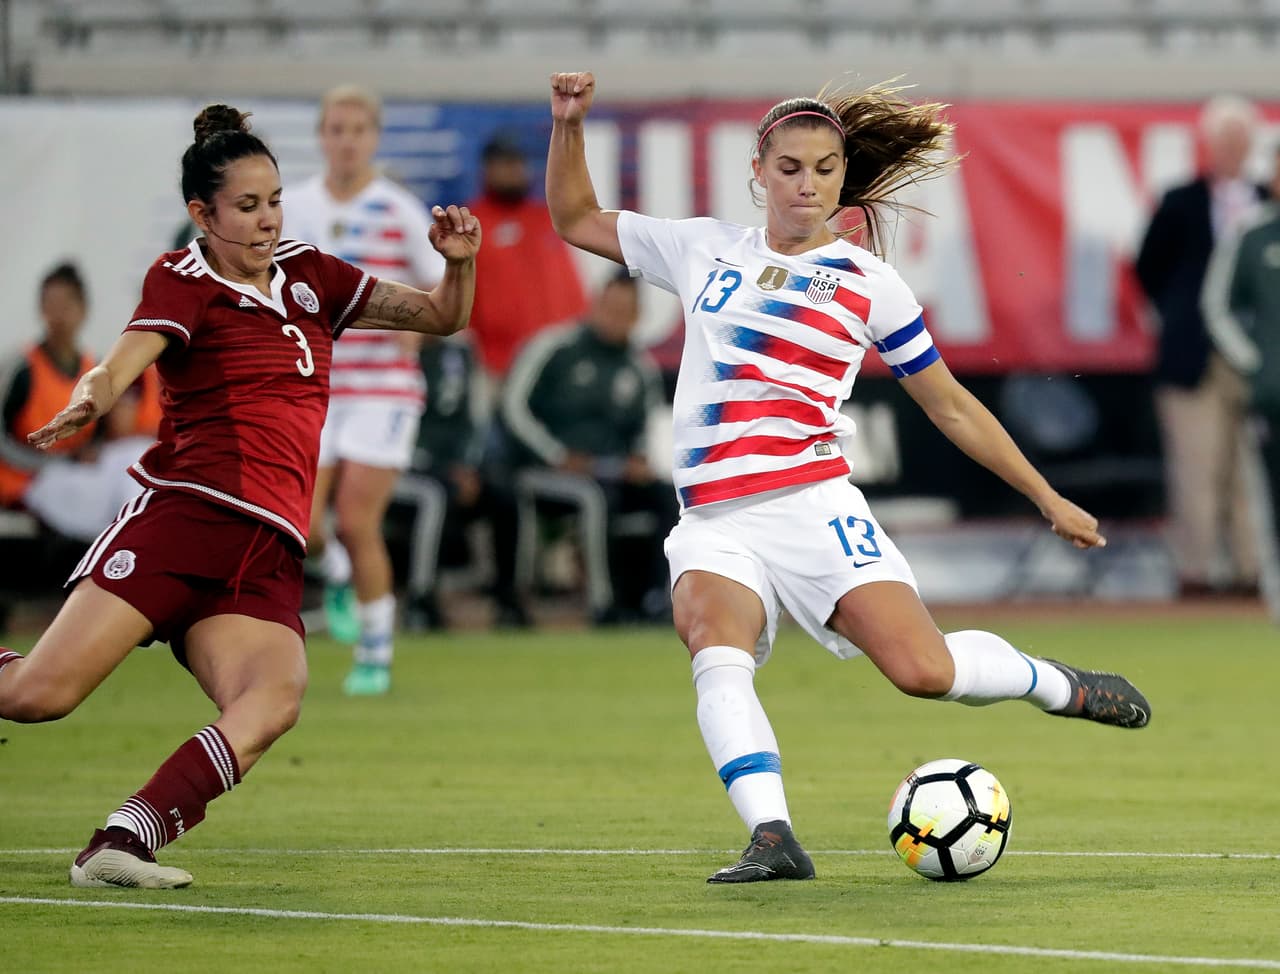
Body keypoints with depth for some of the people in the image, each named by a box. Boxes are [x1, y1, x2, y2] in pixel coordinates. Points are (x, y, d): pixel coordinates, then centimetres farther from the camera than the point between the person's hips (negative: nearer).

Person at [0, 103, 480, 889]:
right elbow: (119, 367, -15)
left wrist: (459, 264, 1)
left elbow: (440, 318, 24)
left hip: (267, 557, 4)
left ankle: (125, 841, -29)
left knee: (274, 701, -26)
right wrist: (86, 405, -38)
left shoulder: (309, 277, 19)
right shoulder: (184, 280, 3)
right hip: (183, 510, -4)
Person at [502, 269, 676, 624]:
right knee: (597, 497, -35)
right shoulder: (555, 347, -4)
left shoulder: (642, 369, 12)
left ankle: (649, 602, -19)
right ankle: (605, 605, -33)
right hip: (545, 471, -6)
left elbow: (646, 428, 24)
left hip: (612, 471, 6)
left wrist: (640, 461, 1)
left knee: (665, 498, -18)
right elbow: (515, 408, -8)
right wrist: (559, 456, -13)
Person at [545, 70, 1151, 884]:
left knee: (924, 670, -17)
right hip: (715, 524, 2)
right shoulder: (704, 250, 16)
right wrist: (569, 123, 10)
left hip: (813, 505, -2)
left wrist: (1049, 500, 14)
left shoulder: (866, 281, 8)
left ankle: (1058, 686, 13)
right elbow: (576, 220, 26)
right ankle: (774, 841, -36)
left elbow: (953, 407, 14)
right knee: (716, 654, -29)